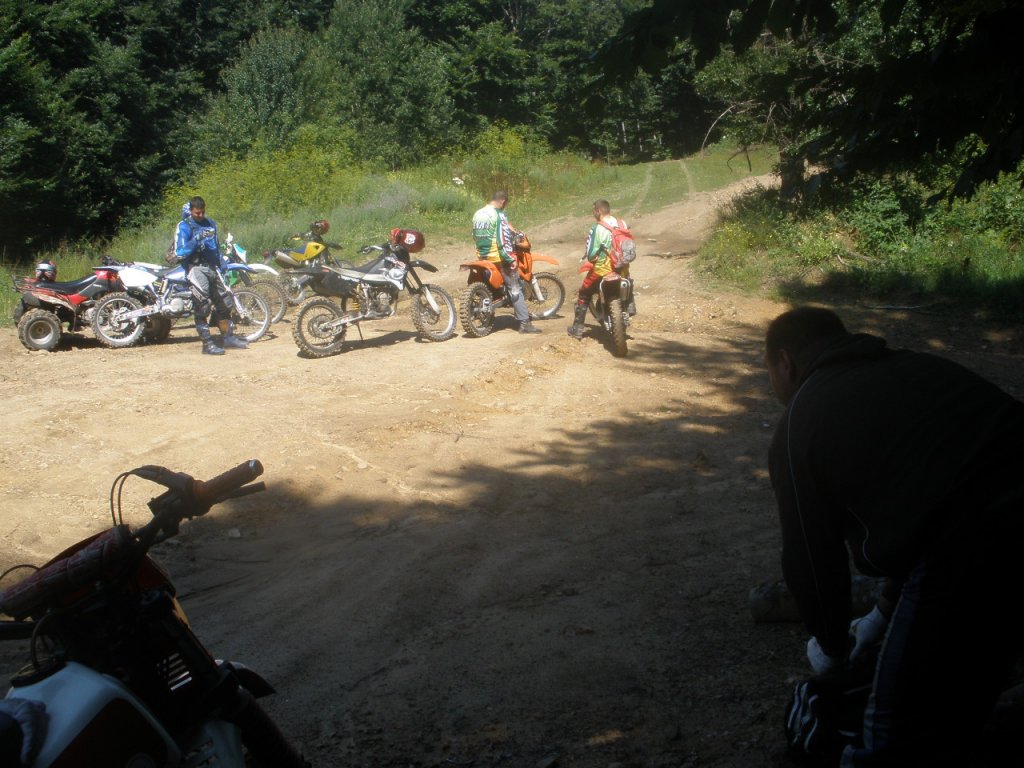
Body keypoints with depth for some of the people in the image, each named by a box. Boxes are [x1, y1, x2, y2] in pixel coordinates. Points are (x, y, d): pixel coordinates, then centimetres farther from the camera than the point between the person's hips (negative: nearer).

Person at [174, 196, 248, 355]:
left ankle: (228, 337, 24)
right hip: (196, 267, -7)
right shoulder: (184, 226, -5)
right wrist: (196, 239, -26)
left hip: (212, 267, 7)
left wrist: (220, 267, 24)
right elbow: (180, 252, -16)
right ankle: (207, 344, -16)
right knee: (202, 304, -16)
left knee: (224, 301, 11)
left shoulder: (211, 224, 16)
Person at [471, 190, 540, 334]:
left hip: (482, 256, 8)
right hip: (498, 257, -8)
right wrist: (511, 259, -18)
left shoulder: (477, 214, 11)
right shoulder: (499, 215, -14)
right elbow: (503, 240, -20)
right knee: (515, 288, -4)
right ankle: (524, 323, -8)